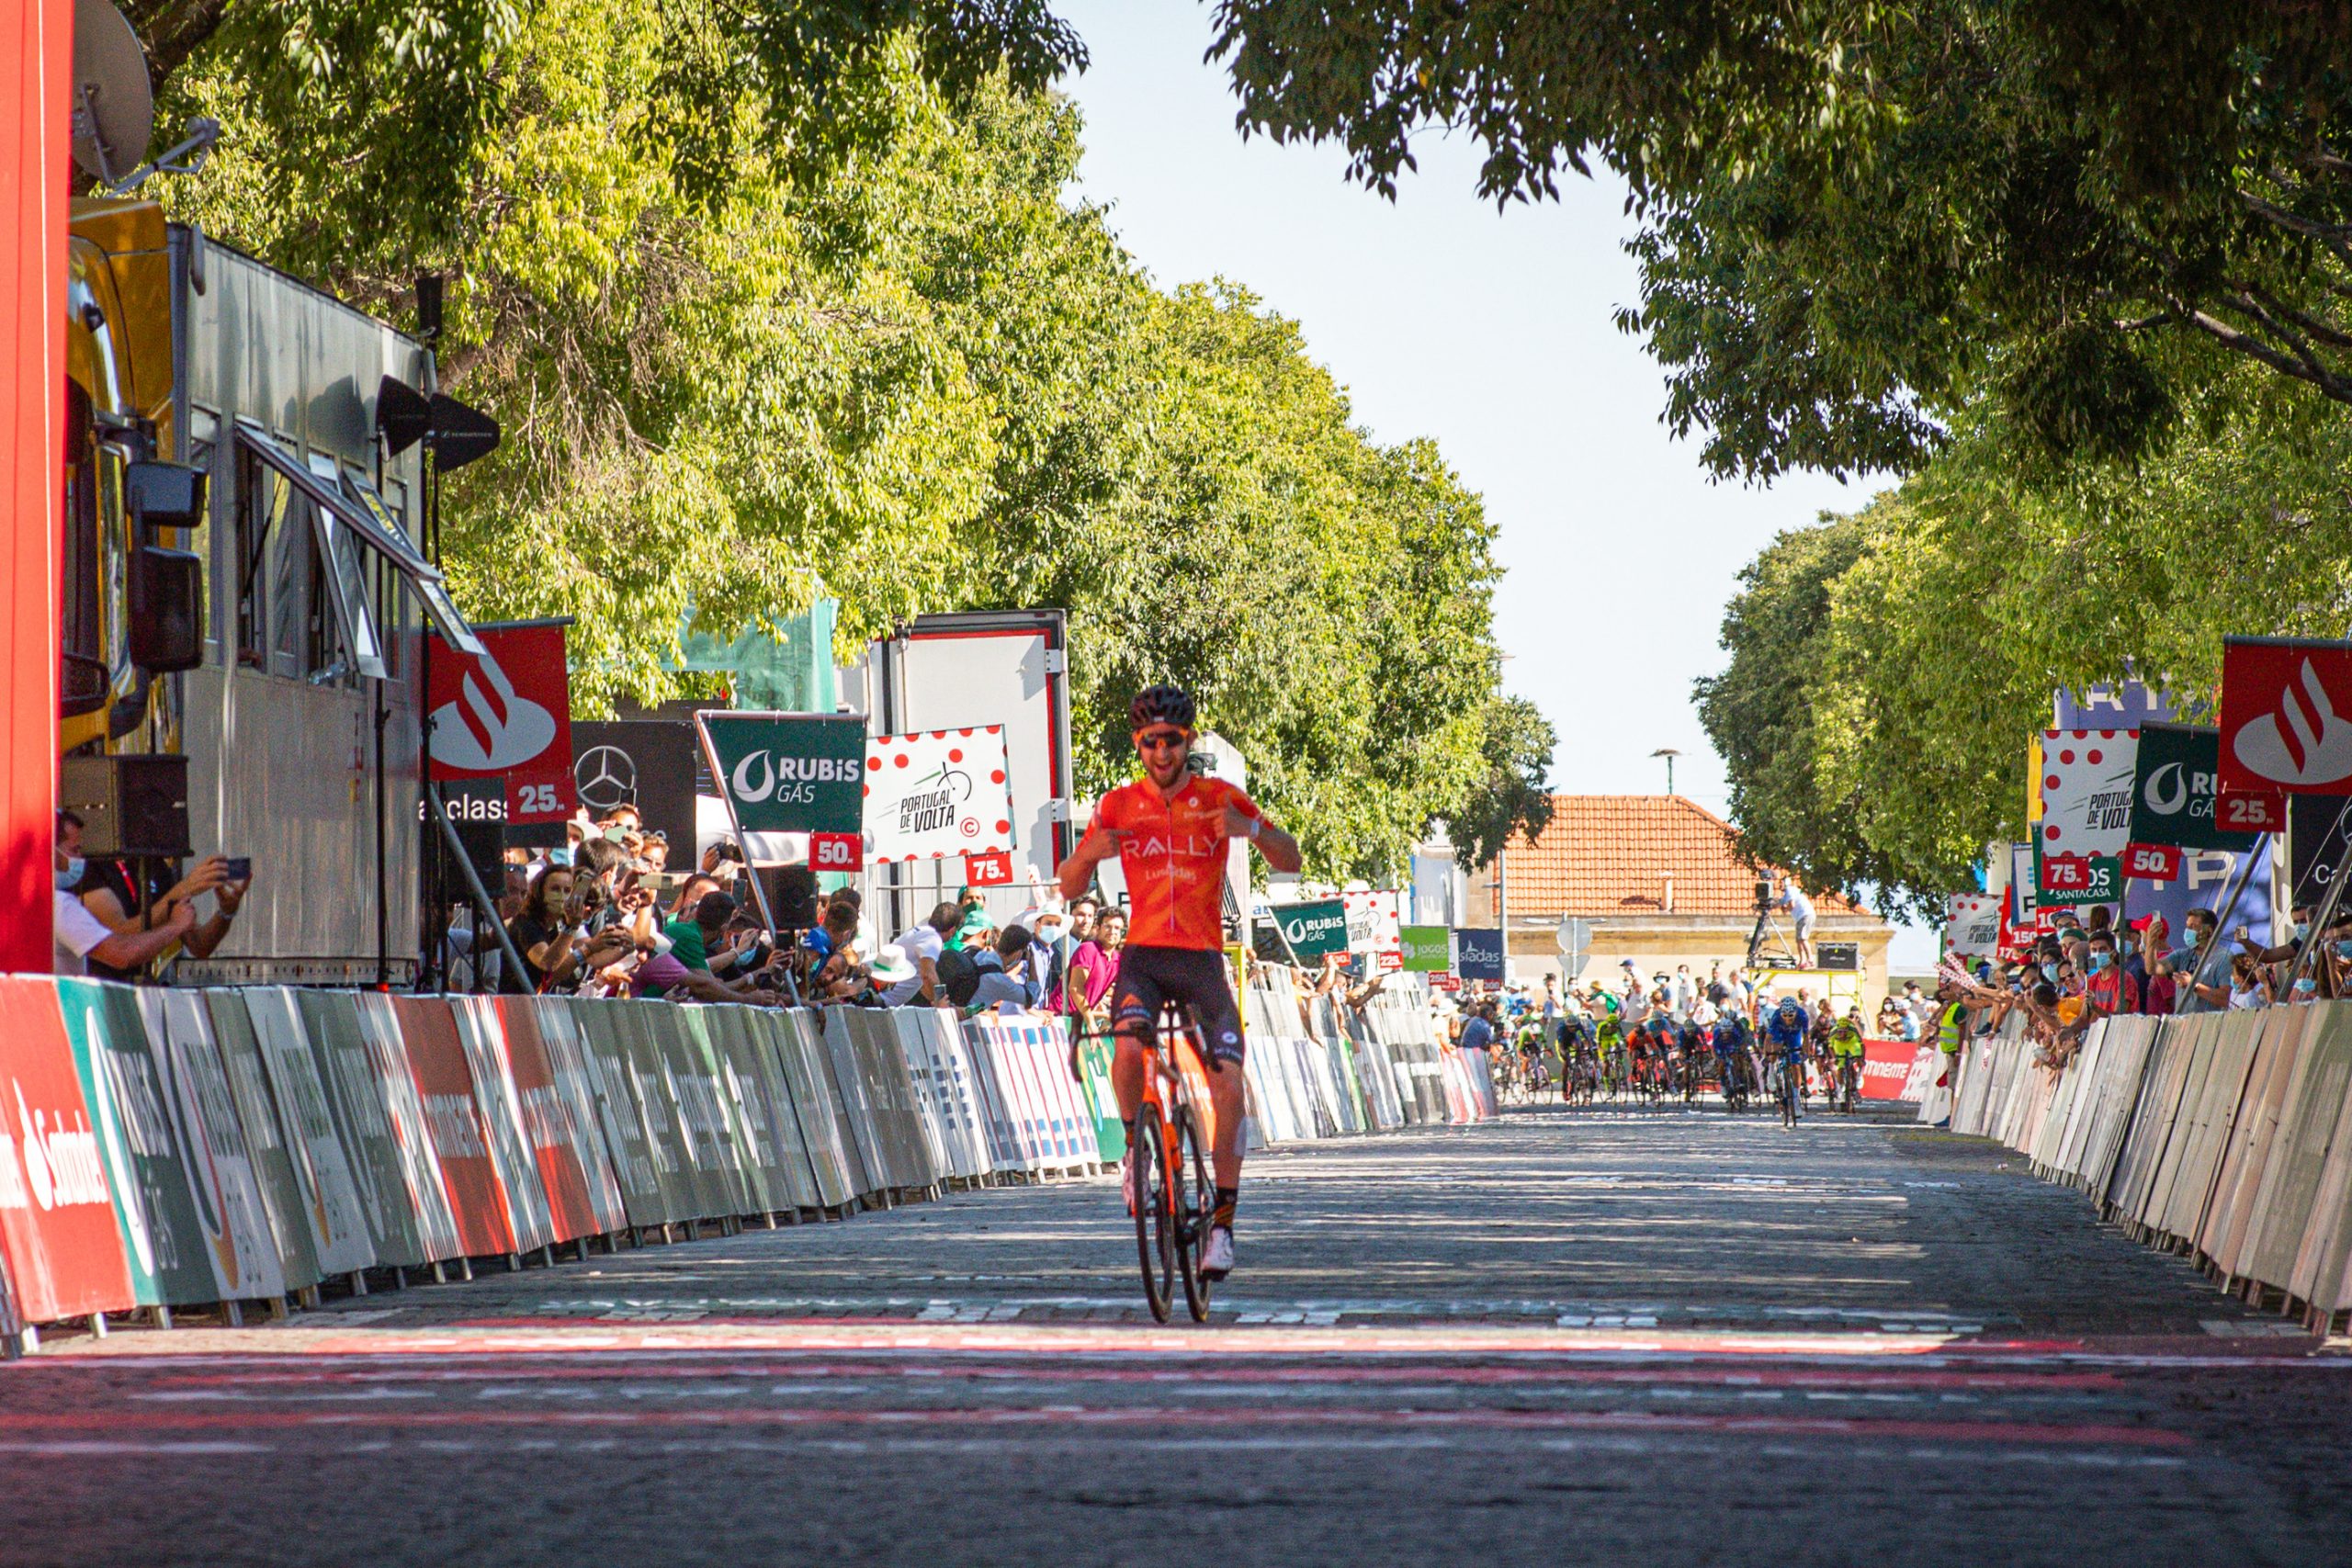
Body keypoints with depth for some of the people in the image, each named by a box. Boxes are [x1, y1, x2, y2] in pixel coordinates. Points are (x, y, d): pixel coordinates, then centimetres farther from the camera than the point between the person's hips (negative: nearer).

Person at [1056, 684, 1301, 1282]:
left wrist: (1249, 828, -23)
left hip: (1202, 958, 0)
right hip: (1143, 954, 0)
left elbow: (1290, 861, -2)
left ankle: (1223, 1221, -7)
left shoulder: (1220, 799, 2)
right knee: (1129, 1047, -30)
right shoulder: (1119, 806, 5)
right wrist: (1089, 854, -15)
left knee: (1228, 1083, -16)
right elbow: (1070, 889, 8)